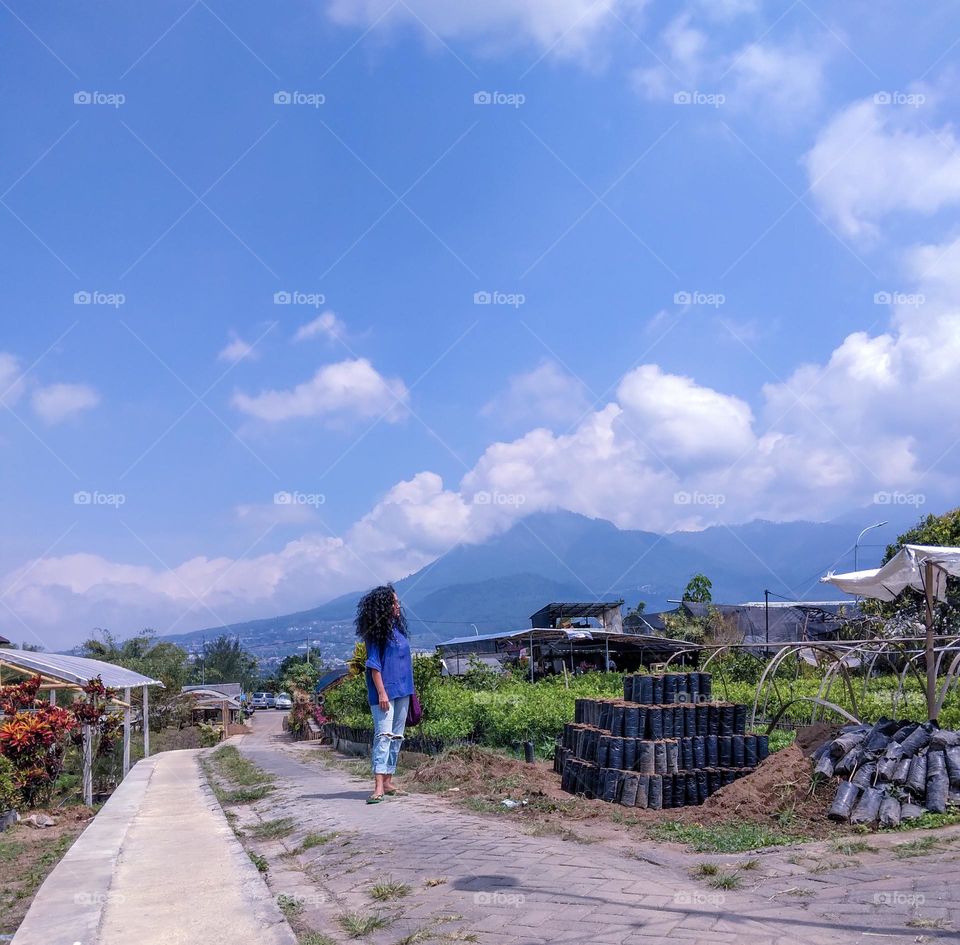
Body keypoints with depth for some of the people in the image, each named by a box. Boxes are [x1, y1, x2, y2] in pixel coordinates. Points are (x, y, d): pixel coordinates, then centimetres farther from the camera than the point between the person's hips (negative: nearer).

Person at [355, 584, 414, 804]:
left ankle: (388, 781, 16)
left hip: (402, 692, 9)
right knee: (383, 735, -15)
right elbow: (373, 665, -13)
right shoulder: (377, 632, -10)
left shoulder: (398, 627, 13)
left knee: (396, 737, 10)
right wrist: (381, 692, -19)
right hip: (385, 691, -9)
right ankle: (378, 786, -19)